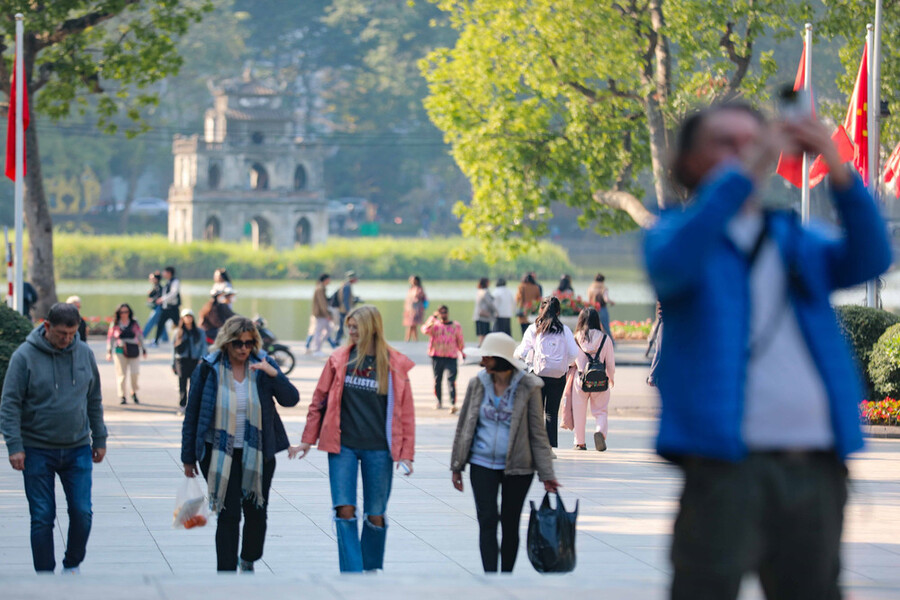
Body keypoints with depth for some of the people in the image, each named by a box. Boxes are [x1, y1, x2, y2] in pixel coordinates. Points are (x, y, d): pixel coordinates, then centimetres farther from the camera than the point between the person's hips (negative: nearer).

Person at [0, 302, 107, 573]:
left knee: (82, 513, -3)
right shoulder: (25, 357, -9)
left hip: (78, 449, 3)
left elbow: (94, 401, 13)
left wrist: (99, 439, 13)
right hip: (37, 450, -3)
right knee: (42, 518, 0)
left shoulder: (84, 354, 3)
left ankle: (72, 565, 19)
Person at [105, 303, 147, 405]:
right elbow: (110, 338, 9)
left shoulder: (134, 323, 9)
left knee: (134, 373, -9)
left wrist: (144, 350, 13)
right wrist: (109, 351, 2)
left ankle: (134, 393, 13)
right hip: (120, 351, 0)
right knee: (121, 374, -2)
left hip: (133, 351, 0)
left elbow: (140, 336, 14)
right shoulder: (115, 324, 6)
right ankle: (122, 396, 5)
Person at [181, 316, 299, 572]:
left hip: (258, 455, 2)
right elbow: (192, 414, 1)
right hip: (220, 455, -2)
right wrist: (189, 457, 1)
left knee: (256, 512, 10)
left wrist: (273, 375, -23)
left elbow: (291, 399, -6)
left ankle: (248, 561, 35)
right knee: (228, 515, -6)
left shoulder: (262, 365, 0)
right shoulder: (209, 370, -5)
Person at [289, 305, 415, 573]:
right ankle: (352, 574, -9)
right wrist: (308, 440, 9)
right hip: (343, 446, 0)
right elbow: (319, 401, 9)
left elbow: (405, 412, 3)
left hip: (378, 449, 0)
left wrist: (405, 453, -1)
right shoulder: (339, 360, 3)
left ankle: (373, 571, 23)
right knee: (345, 510, -10)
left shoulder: (395, 364, 0)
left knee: (375, 516, 5)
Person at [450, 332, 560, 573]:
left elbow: (538, 432, -3)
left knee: (510, 524, 8)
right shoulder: (477, 384, 0)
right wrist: (456, 466, 10)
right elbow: (464, 427, 9)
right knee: (487, 521, -8)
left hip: (517, 467, -1)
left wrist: (547, 475, -6)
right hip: (482, 465, 1)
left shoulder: (528, 387, -7)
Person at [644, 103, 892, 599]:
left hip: (816, 465, 5)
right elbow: (672, 265, -16)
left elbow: (869, 261, 1)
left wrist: (838, 172, -14)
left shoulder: (797, 242, 20)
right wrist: (742, 174, -21)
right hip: (726, 464, -4)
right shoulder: (674, 232, 9)